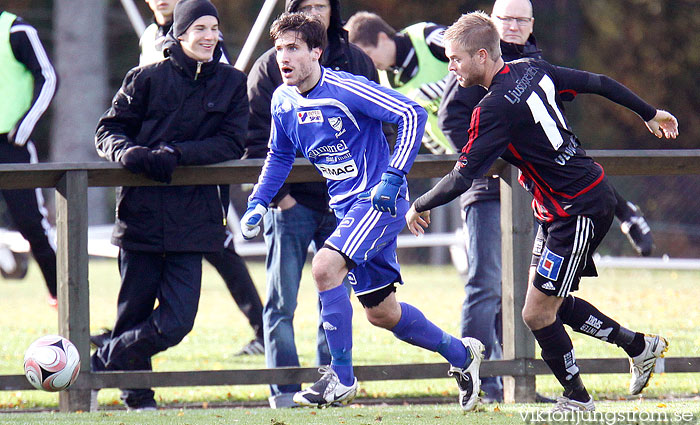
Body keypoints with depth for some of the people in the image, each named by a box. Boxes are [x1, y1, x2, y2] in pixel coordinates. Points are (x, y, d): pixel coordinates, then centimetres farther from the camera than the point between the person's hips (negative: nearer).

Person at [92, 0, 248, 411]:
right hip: (142, 211, -1)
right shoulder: (148, 78, 3)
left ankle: (99, 366, 9)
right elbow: (108, 130, 6)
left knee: (175, 323, -10)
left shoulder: (232, 83, 8)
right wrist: (129, 152, -17)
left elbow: (233, 143, 0)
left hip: (192, 218, 1)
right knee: (134, 313, 3)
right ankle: (137, 396, 22)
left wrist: (178, 153, -13)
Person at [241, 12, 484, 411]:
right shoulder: (283, 101, 4)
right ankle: (460, 353, 34)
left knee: (325, 268, -27)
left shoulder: (345, 89, -19)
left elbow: (413, 115, -21)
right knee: (381, 312, 12)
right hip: (346, 207, 8)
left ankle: (341, 378, -17)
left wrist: (393, 177, -25)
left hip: (379, 200, -8)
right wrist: (258, 203, 10)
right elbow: (279, 156, 22)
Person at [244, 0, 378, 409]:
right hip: (292, 202, -2)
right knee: (282, 303, -3)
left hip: (344, 202, 2)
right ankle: (284, 391, 1)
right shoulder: (271, 66, 1)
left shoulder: (357, 63, 9)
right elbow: (257, 136, 0)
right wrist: (276, 191, -10)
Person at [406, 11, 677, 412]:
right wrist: (649, 113, 26)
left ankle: (577, 397, 13)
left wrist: (420, 207, -3)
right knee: (550, 301, 16)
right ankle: (639, 345, 25)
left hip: (579, 211, -9)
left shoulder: (495, 109, -22)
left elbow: (462, 178, -21)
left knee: (538, 313, -1)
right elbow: (600, 83, 11)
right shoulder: (534, 70, 2)